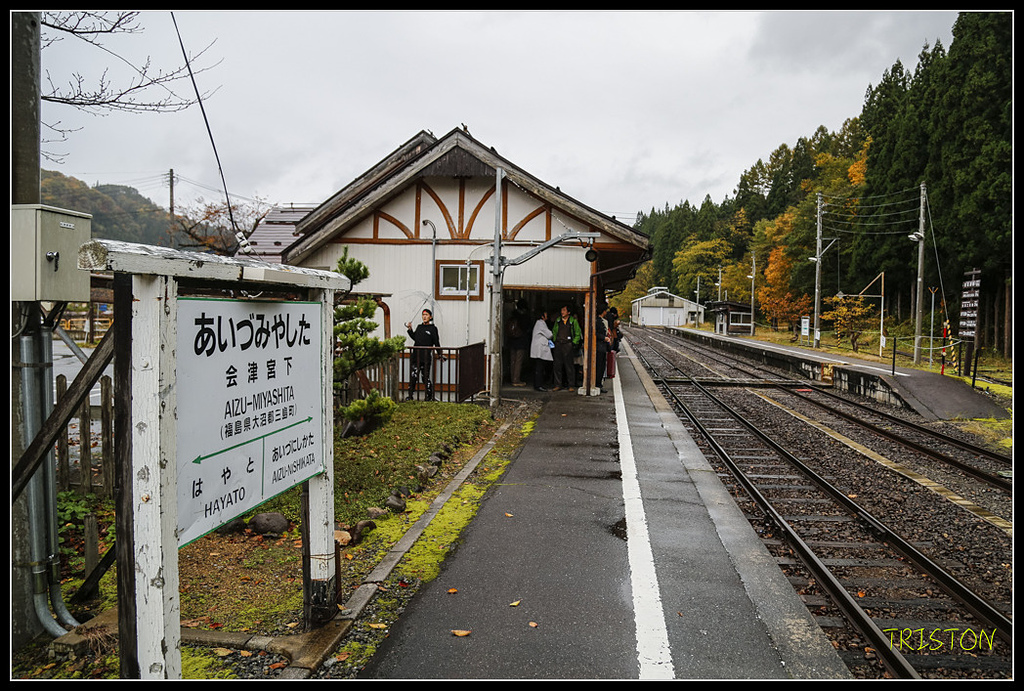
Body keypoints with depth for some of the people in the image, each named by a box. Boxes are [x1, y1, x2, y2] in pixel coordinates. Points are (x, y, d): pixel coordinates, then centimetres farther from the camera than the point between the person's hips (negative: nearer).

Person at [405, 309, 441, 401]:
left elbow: (436, 343, 1)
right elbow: (414, 337, 27)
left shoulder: (433, 328, 0)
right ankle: (410, 395, 10)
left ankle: (429, 396, 14)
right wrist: (409, 329, 17)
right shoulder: (419, 327, 15)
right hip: (415, 356, 4)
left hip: (426, 358, -4)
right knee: (413, 376, 2)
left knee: (425, 377, 1)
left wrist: (440, 354, 1)